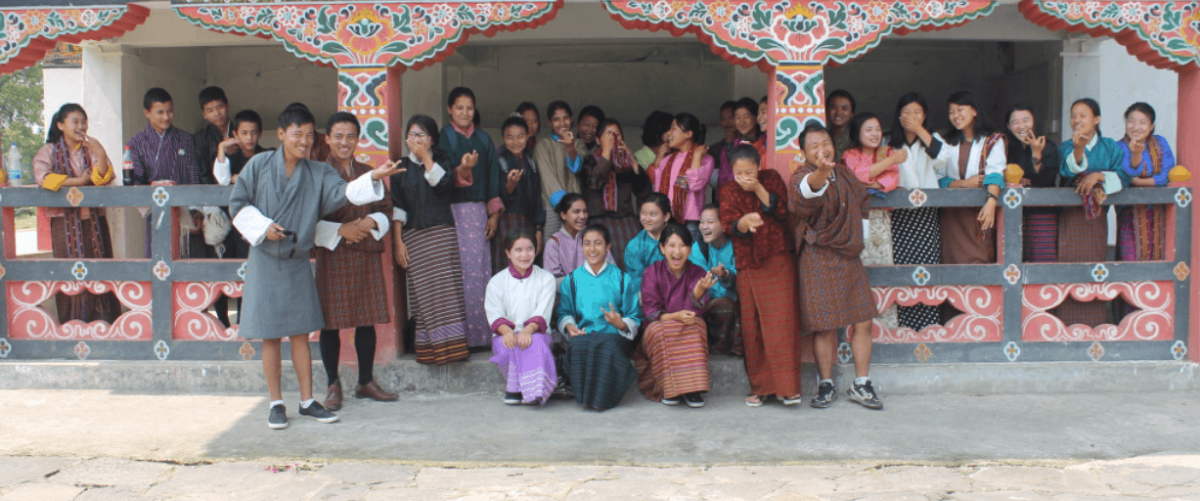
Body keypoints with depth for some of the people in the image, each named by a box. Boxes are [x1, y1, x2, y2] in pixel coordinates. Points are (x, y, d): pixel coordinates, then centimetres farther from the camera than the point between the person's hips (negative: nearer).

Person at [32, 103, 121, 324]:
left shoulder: (91, 147, 7)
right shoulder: (49, 151, 4)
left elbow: (102, 179, -5)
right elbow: (42, 176, -14)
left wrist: (101, 155, -22)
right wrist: (78, 181, -12)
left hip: (94, 218, 1)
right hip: (65, 221, -1)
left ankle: (103, 319, 4)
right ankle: (73, 323, 6)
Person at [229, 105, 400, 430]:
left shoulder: (319, 173, 1)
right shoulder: (259, 166, -2)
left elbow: (342, 192, -16)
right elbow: (238, 204, 2)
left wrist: (373, 178, -32)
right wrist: (263, 227, -13)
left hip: (298, 262, 2)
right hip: (265, 261, -2)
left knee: (301, 333, 7)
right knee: (270, 337, 3)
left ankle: (307, 401, 16)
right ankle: (276, 404, 14)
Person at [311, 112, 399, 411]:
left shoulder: (369, 174, 14)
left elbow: (385, 209, 14)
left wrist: (370, 222, -7)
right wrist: (340, 230, -17)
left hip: (366, 255, 4)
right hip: (331, 256, -4)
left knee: (367, 320, 7)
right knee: (331, 321, -1)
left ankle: (366, 383, 20)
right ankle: (333, 386, 12)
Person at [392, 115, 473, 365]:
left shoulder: (442, 160, 12)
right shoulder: (401, 168, 12)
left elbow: (444, 183, -10)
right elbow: (397, 207, 7)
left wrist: (426, 157, -5)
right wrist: (397, 241, -1)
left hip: (442, 232, 0)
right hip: (413, 236, 1)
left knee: (447, 289, -9)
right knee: (422, 292, -5)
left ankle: (452, 343, -7)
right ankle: (429, 347, 0)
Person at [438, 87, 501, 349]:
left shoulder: (483, 138, 14)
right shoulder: (444, 137, 2)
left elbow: (492, 176, 13)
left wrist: (494, 213, 6)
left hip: (479, 210, 4)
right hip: (454, 209, -4)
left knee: (481, 266, 0)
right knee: (461, 268, -9)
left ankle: (482, 331, 6)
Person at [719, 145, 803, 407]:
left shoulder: (771, 177, 5)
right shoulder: (728, 191, 5)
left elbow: (780, 211, -7)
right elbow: (730, 225, -9)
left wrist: (758, 188, -16)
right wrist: (744, 222, -31)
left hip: (777, 260, -1)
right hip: (747, 265, 2)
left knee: (781, 321, -10)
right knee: (752, 326, 0)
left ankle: (786, 387, -9)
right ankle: (760, 386, 8)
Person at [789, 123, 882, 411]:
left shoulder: (845, 174, 11)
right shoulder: (803, 176, -11)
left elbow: (862, 205, 28)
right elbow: (807, 190, -38)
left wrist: (852, 236, 15)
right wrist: (821, 172, -60)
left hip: (849, 257, 6)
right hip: (817, 260, -6)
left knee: (863, 322, 3)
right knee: (824, 327, -3)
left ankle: (861, 385, 15)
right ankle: (826, 386, 13)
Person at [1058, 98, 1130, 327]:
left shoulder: (1110, 147, 9)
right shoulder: (1066, 147, 4)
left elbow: (1123, 177, -3)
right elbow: (1068, 170, -17)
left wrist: (1099, 175, -19)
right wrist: (1078, 149, -34)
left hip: (1097, 216, 1)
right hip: (1070, 217, -1)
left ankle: (1094, 324, 10)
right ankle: (1070, 325, -1)